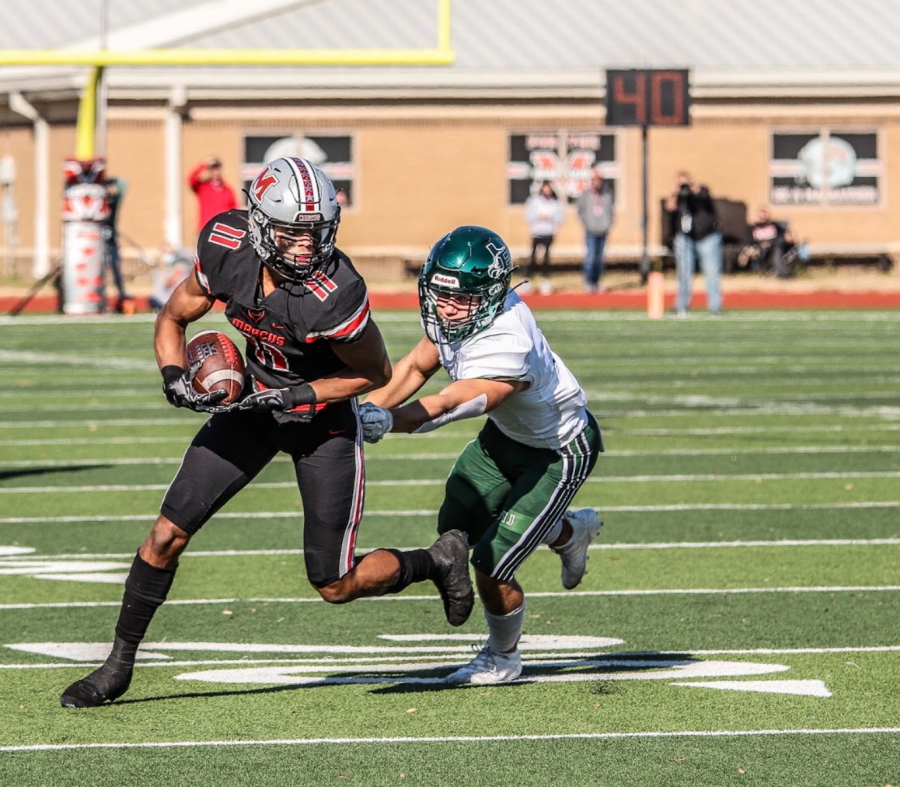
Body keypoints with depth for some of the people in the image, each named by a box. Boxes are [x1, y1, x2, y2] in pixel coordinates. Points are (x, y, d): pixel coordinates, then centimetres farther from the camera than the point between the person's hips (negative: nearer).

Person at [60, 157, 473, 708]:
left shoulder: (335, 296, -34)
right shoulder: (226, 247, -19)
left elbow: (377, 373, -16)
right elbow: (174, 317, -1)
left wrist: (298, 395, -23)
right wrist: (176, 378, -19)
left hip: (325, 419, -5)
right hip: (255, 403, 5)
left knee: (335, 585, 0)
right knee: (168, 534, 0)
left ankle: (439, 561, 27)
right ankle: (119, 666, 15)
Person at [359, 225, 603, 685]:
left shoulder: (505, 348, -41)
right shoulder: (467, 310, -17)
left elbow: (443, 409, -46)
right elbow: (417, 366, -4)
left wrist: (381, 420, -62)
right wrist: (368, 406, -18)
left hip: (558, 451, -8)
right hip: (507, 432, 8)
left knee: (491, 566, -9)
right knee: (457, 528, 18)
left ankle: (502, 658, 22)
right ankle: (569, 532, 43)